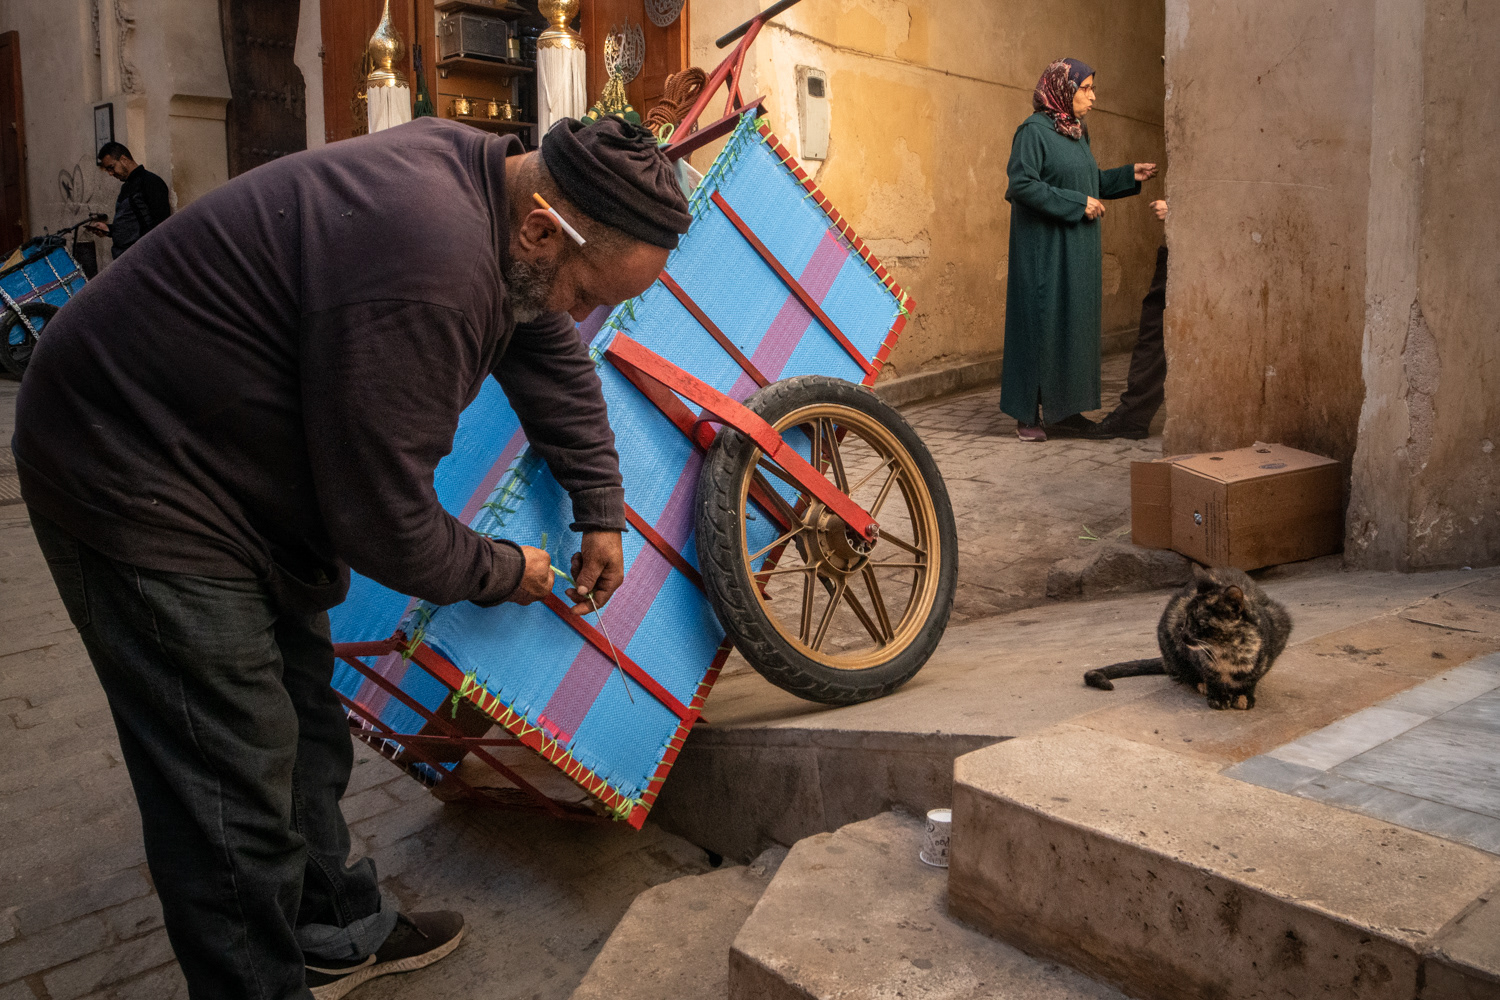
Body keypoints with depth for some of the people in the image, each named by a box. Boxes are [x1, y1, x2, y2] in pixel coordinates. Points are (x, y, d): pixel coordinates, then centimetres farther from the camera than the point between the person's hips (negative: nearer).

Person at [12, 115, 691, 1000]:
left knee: (305, 725, 19)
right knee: (236, 791, -2)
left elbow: (553, 357, 11)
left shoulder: (486, 171, -4)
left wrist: (603, 515, 13)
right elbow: (387, 526, -26)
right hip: (137, 484, -10)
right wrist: (505, 573, -7)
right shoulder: (426, 277, -35)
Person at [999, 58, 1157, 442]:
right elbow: (1022, 184, -20)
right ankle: (1028, 414, 1)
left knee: (1074, 323, 9)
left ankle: (1061, 407, 17)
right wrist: (1077, 204, -18)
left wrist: (1129, 175, 12)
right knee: (1041, 324, -6)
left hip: (1077, 250, 8)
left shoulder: (1076, 133, 15)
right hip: (1044, 247, -8)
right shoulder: (1034, 130, -10)